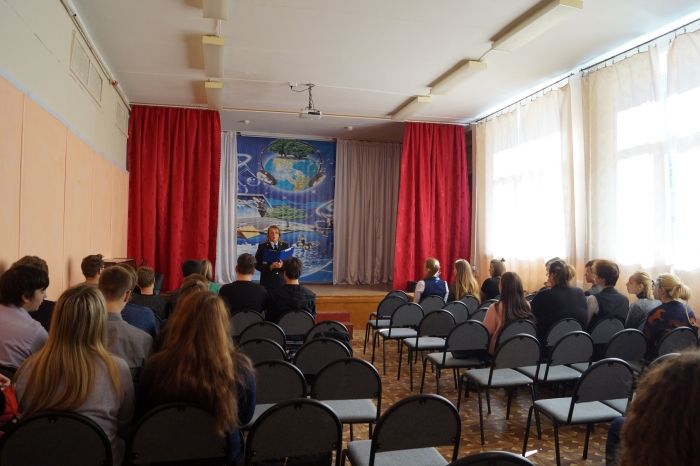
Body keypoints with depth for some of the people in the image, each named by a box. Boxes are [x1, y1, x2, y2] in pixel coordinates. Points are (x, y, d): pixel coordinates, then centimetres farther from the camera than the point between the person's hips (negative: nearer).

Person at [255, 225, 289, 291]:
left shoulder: (285, 246, 7)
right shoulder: (262, 246, 1)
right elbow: (257, 265, -3)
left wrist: (282, 265, -17)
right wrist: (270, 267, -19)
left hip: (282, 281, 2)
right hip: (267, 282, -2)